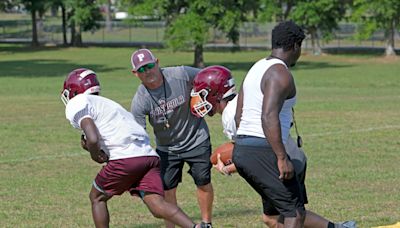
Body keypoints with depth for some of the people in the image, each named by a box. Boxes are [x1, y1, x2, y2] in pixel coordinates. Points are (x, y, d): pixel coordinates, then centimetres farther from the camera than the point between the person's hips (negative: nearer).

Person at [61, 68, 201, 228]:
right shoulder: (104, 103, 33)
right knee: (157, 205, -6)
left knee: (97, 198, 16)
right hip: (149, 155, 7)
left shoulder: (77, 105, 5)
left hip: (126, 158, -7)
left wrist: (95, 156, 8)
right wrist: (89, 145, 19)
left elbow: (93, 139, -11)